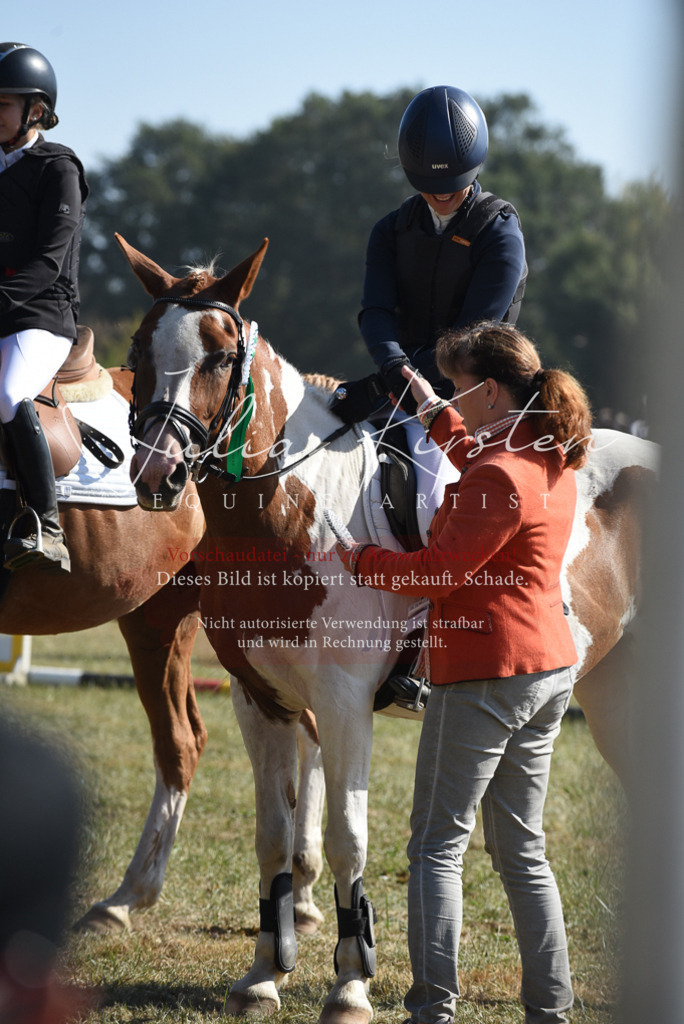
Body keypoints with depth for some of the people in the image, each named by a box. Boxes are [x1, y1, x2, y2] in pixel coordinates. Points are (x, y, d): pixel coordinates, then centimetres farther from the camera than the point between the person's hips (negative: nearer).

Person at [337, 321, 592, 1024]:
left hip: (486, 671, -9)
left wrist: (363, 561, -5)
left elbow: (443, 570, -18)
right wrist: (435, 414, 35)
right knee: (521, 848, 14)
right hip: (549, 668, 9)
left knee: (437, 845, -3)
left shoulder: (500, 478, -19)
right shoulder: (553, 463, 10)